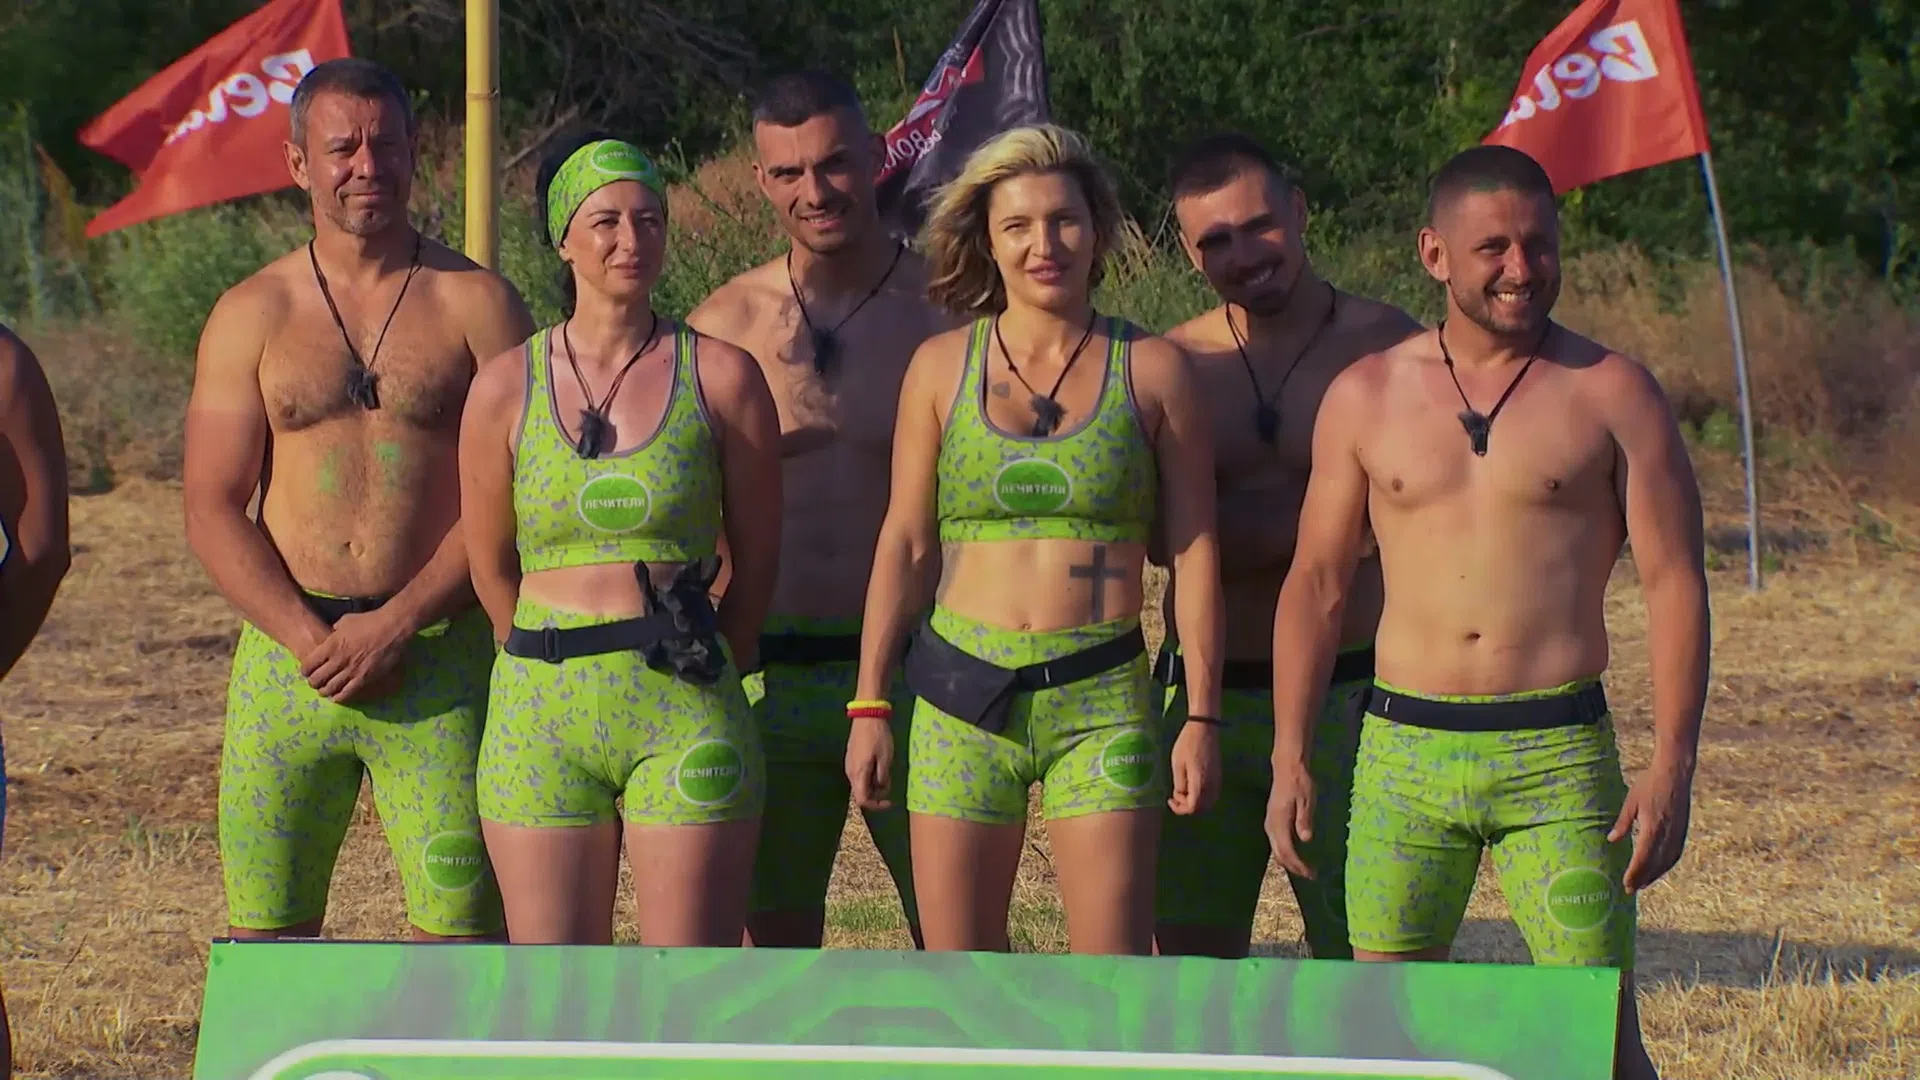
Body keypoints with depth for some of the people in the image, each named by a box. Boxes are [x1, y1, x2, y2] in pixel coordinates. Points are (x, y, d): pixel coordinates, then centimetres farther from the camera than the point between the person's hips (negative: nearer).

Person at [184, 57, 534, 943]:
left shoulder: (477, 304, 4)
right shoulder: (251, 316, 8)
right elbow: (211, 511, 4)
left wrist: (396, 623, -12)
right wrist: (313, 639, -10)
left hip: (440, 658, -2)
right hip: (288, 659, 2)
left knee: (461, 932, -5)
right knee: (264, 938, 2)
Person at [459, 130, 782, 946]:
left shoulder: (720, 376, 1)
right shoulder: (505, 388, 4)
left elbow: (757, 555, 9)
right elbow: (491, 568, 14)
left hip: (685, 717, -1)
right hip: (541, 715, 1)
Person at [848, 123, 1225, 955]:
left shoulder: (1152, 371, 3)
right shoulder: (941, 367, 6)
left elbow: (1194, 551, 4)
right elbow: (904, 544, 9)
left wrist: (1202, 716, -1)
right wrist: (869, 705, 4)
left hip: (1102, 704, -1)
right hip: (961, 696, 1)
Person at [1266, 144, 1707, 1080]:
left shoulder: (1612, 394, 1)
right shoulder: (1367, 396, 8)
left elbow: (1674, 582, -1)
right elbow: (1315, 583, 12)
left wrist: (1673, 766, -9)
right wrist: (1289, 759, 4)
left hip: (1560, 756, -2)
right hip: (1403, 754, 2)